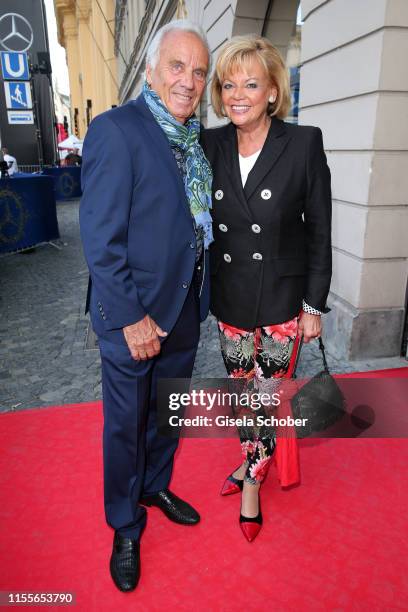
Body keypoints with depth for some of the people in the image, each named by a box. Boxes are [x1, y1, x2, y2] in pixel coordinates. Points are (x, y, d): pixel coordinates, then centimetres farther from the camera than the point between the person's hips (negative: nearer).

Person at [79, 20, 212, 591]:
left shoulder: (197, 139, 7)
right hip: (134, 318, -6)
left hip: (185, 313, 7)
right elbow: (101, 239, -18)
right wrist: (131, 318, -18)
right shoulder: (116, 129, -15)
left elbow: (200, 221, 11)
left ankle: (157, 487, 50)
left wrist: (200, 299, 4)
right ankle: (125, 527, 37)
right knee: (126, 427, 13)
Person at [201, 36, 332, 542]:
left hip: (282, 299, -3)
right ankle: (249, 460, 44)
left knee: (269, 395, 9)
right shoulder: (210, 145, -2)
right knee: (241, 388, 18)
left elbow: (319, 231, -7)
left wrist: (315, 305, -5)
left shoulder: (304, 143, -12)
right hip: (229, 298, 3)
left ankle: (253, 482, 34)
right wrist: (203, 289, 4)